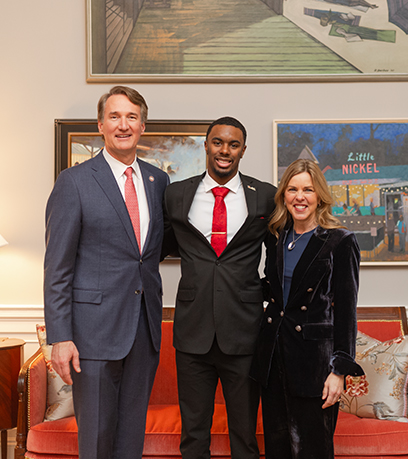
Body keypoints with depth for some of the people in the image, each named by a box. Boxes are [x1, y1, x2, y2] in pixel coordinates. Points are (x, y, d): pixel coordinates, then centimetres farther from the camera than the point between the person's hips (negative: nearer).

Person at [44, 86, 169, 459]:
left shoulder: (158, 180, 10)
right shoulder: (74, 182, -5)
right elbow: (57, 267, -7)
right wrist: (60, 337, -12)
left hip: (146, 326, 5)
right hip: (96, 327, -4)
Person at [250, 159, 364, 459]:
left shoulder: (341, 242, -6)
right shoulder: (276, 238, 10)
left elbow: (346, 310, -9)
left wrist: (340, 369, -13)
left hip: (313, 355, -5)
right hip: (274, 351, 5)